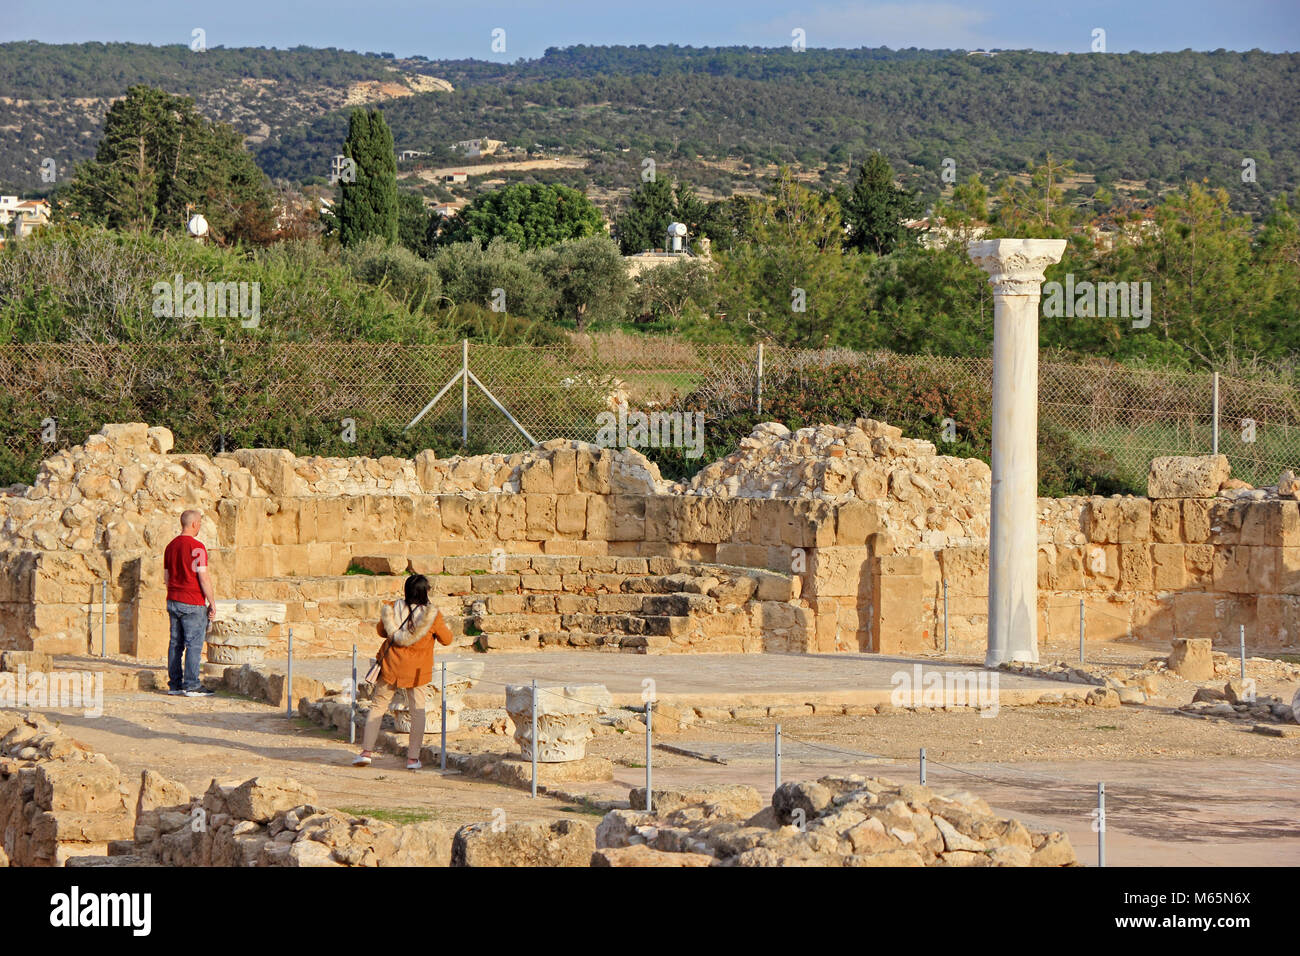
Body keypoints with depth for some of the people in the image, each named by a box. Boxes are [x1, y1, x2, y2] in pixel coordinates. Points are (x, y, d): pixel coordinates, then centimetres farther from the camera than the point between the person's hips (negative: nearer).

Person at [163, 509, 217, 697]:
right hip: (193, 604, -8)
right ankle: (191, 685, -6)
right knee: (194, 644, -4)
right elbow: (204, 578, -16)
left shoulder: (171, 546, 11)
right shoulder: (196, 547, -14)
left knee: (176, 643, 9)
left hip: (173, 602, 8)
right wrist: (212, 603, -9)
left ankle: (175, 684, 11)